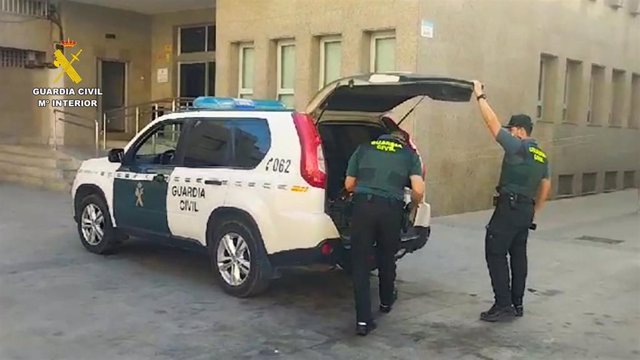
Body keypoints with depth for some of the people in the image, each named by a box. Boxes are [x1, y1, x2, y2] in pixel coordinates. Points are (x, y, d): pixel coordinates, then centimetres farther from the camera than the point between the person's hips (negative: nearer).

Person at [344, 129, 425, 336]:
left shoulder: (364, 149, 19)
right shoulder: (409, 154, 15)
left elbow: (349, 185, 18)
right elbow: (418, 190, 0)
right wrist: (414, 206, 21)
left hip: (363, 205, 0)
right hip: (391, 208, 0)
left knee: (360, 263, 5)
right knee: (387, 257, 23)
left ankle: (363, 319, 1)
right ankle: (386, 301, 45)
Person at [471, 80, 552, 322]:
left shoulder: (517, 147, -11)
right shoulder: (541, 155, 16)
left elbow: (493, 124, -14)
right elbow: (546, 186, 22)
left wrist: (480, 97, -7)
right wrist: (535, 211, 25)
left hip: (509, 207, -9)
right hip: (526, 210, 9)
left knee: (495, 254, -6)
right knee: (518, 255, 13)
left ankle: (503, 305, -8)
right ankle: (517, 304, 18)